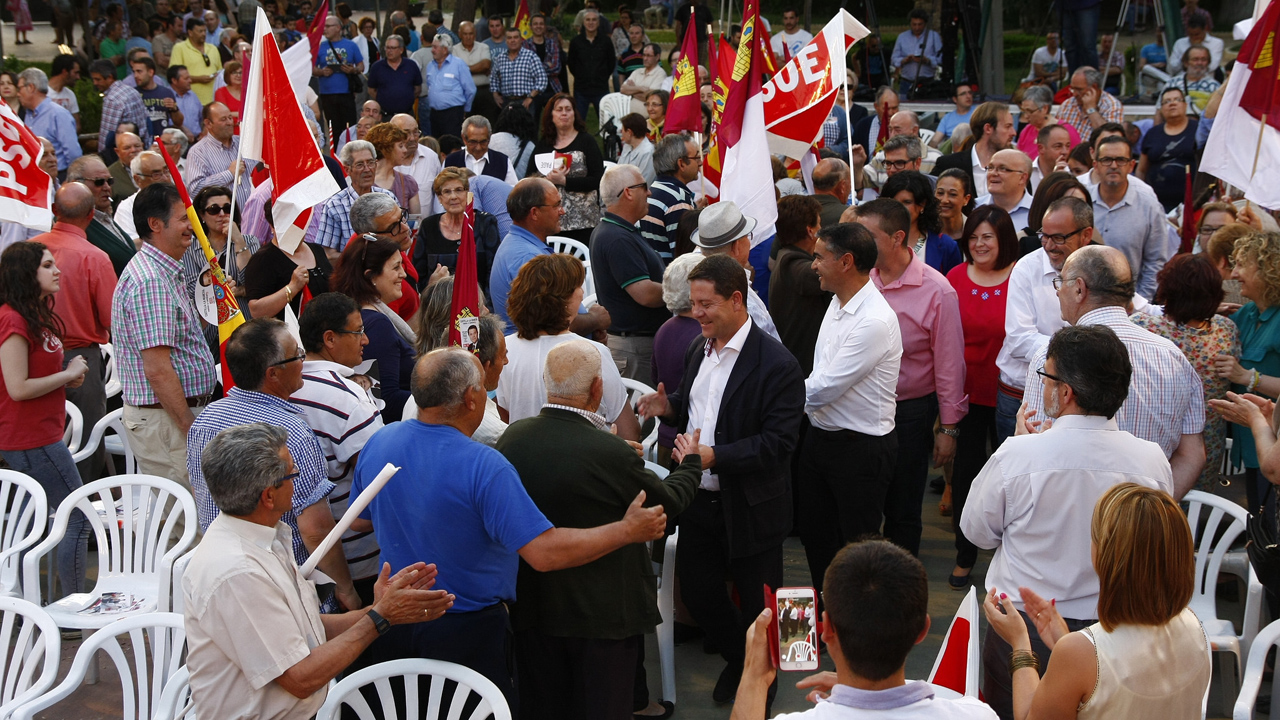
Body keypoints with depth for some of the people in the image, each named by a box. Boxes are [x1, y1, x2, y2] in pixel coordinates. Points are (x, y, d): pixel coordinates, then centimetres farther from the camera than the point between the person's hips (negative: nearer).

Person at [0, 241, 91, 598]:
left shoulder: (35, 315, 12)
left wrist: (69, 375, 5)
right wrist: (67, 374, -14)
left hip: (39, 433, 10)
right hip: (33, 439, -10)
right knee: (78, 518, -5)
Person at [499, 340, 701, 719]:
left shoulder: (512, 437, -10)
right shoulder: (611, 453, -25)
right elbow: (670, 501, -8)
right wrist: (690, 462, 14)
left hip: (530, 607, 5)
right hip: (602, 612, -5)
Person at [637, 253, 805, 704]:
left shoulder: (776, 364, -21)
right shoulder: (700, 351, 5)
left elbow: (779, 442, -25)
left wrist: (714, 456, -32)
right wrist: (671, 407, -2)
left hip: (750, 510, -7)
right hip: (700, 501, 7)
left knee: (758, 607, 11)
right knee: (697, 594, 16)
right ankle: (737, 659, 43)